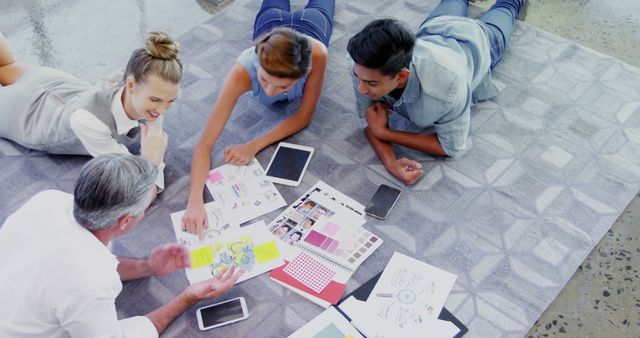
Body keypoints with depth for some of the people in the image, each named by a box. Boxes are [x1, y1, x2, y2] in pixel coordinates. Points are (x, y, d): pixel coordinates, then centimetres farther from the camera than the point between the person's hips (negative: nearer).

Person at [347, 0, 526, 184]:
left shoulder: (447, 83, -57)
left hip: (476, 41, -2)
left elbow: (453, 147, -41)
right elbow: (370, 119, -28)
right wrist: (390, 163, -49)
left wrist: (383, 133, -44)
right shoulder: (366, 67, -45)